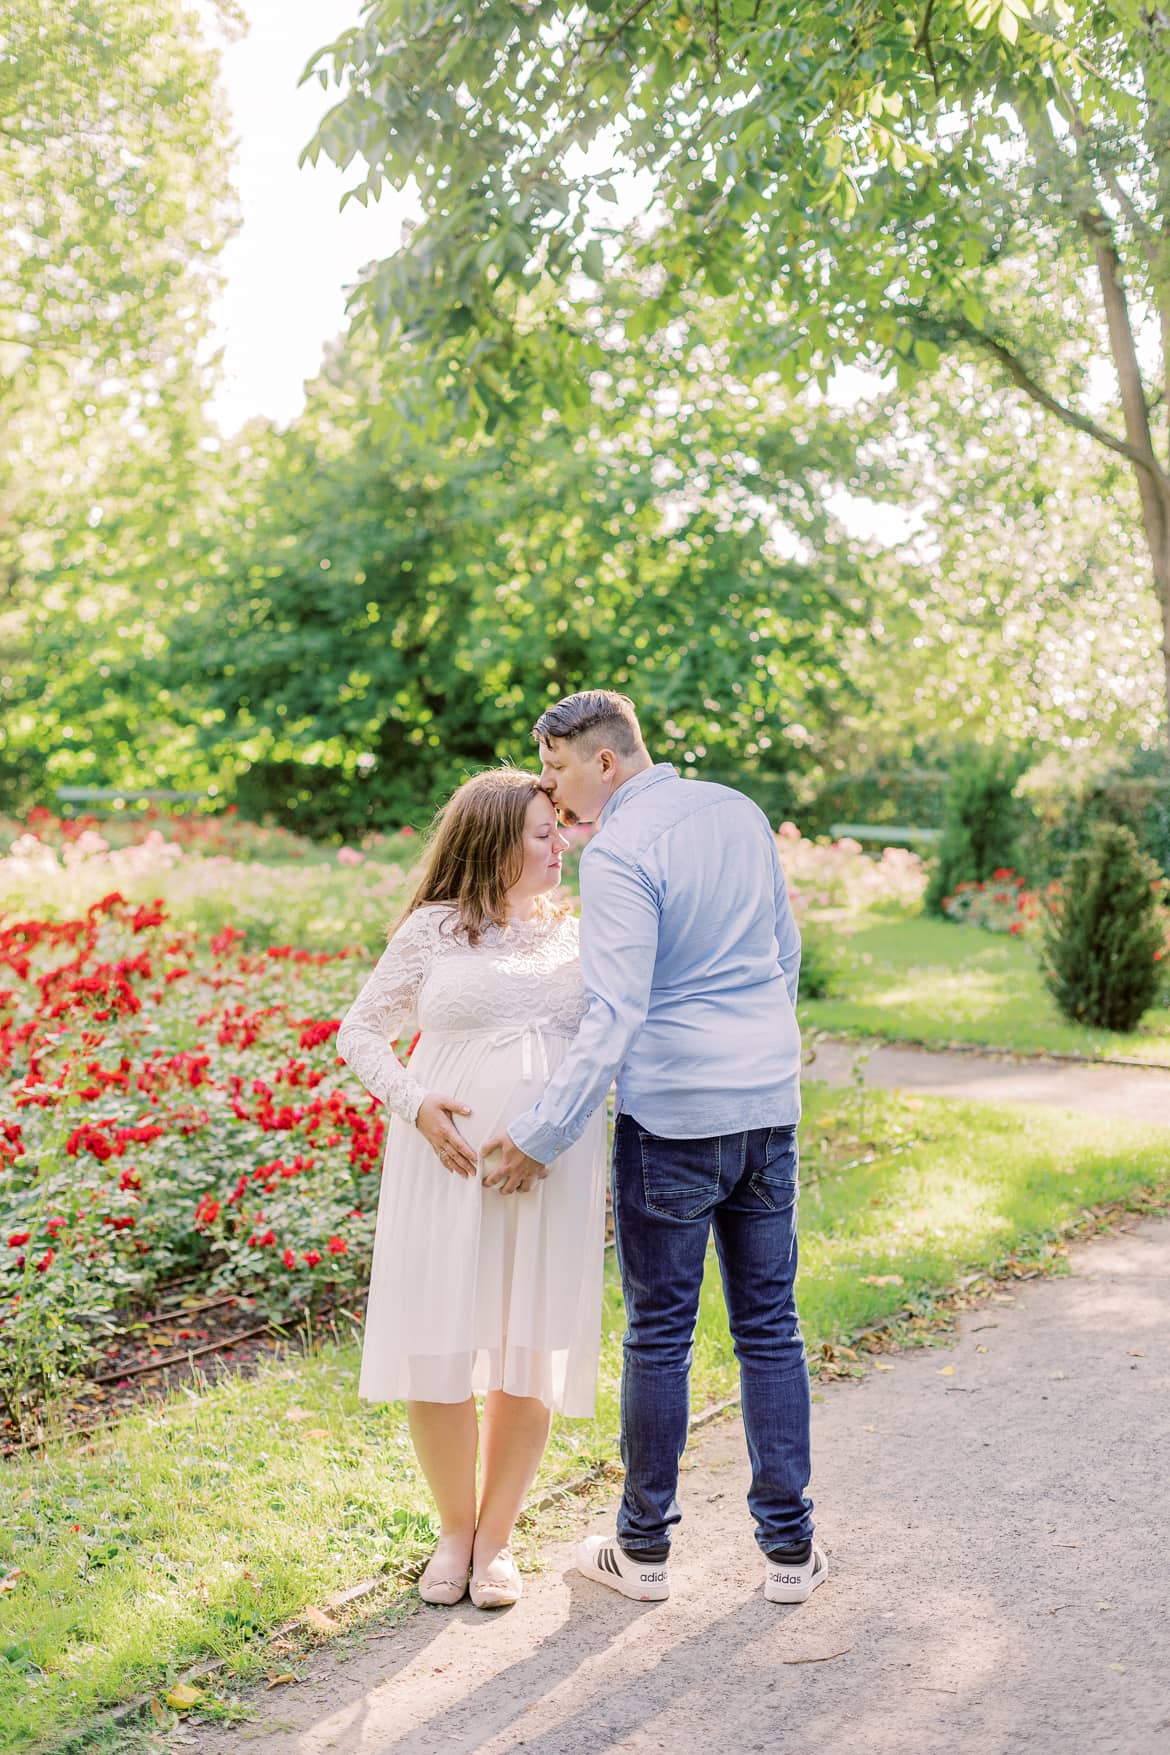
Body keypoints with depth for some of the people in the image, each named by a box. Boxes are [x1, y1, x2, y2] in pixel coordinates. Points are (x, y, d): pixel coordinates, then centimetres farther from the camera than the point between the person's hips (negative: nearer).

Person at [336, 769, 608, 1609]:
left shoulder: (576, 935, 11)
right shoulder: (433, 932, 2)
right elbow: (360, 1031, 7)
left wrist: (608, 1179, 6)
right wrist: (414, 1105, -8)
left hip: (552, 1175, 2)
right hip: (449, 1168, -2)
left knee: (531, 1358, 4)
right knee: (437, 1353, 1)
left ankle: (497, 1538, 22)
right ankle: (455, 1529, 23)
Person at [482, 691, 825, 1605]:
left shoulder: (619, 853, -14)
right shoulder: (740, 812, 9)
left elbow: (615, 1016, -21)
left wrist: (544, 1133, -17)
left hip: (674, 1120, -6)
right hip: (770, 1109, 6)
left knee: (659, 1334, 6)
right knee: (770, 1327, 12)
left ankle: (645, 1548, 19)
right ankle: (789, 1547, 18)